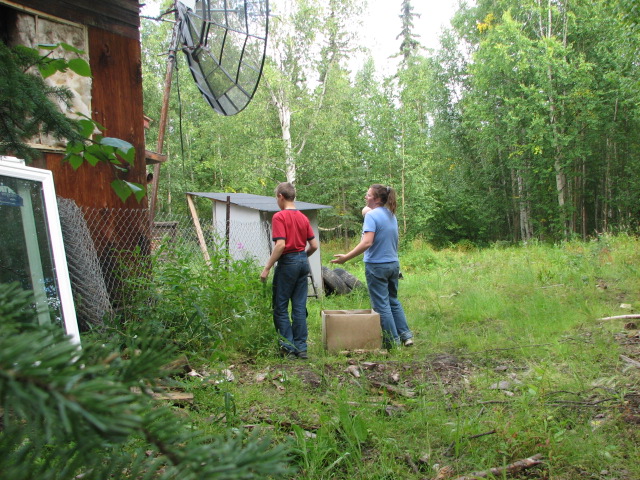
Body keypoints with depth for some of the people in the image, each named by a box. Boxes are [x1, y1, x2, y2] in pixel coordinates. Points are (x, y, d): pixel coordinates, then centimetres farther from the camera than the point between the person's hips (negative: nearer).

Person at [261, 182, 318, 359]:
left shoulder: (279, 217, -10)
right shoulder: (303, 217, 9)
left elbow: (280, 245, -20)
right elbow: (314, 245, 8)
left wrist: (267, 268, -15)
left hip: (287, 263, -6)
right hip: (303, 262, 7)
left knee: (280, 307, 5)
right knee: (300, 308, 9)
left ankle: (289, 348, 5)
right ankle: (301, 348, 13)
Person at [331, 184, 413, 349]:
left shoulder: (372, 215, -17)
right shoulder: (392, 216, 8)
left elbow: (367, 243, -26)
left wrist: (346, 257, -24)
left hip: (377, 266, -8)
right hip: (393, 264, 8)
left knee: (381, 305, 4)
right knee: (393, 300, 21)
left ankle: (393, 341, 10)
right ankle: (405, 334, 21)